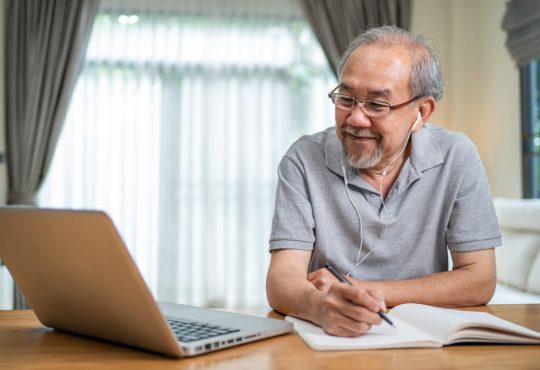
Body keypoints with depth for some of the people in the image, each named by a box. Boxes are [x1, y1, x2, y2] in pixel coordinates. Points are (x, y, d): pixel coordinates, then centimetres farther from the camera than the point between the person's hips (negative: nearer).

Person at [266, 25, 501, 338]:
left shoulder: (456, 157, -5)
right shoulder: (304, 160, -8)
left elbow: (479, 282, -6)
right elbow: (282, 282, -14)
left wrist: (363, 290, -14)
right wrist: (320, 306, -38)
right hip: (323, 338, 0)